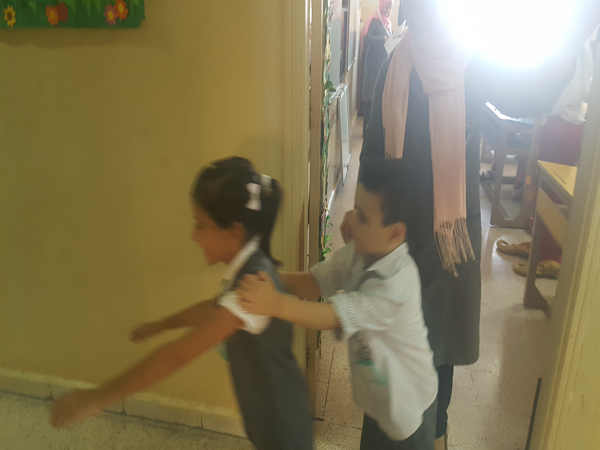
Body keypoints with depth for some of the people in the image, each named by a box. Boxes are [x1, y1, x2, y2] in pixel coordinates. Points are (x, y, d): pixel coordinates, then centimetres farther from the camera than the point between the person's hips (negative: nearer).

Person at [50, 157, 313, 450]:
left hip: (281, 424, -7)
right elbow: (214, 308, 16)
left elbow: (180, 354, -34)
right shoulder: (246, 266, -4)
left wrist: (98, 398, -29)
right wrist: (160, 325, 26)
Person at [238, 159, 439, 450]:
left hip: (407, 403, -7)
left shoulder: (396, 283, -35)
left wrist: (275, 304, -47)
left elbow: (335, 316, -40)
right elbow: (315, 282, -12)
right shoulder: (357, 254, -11)